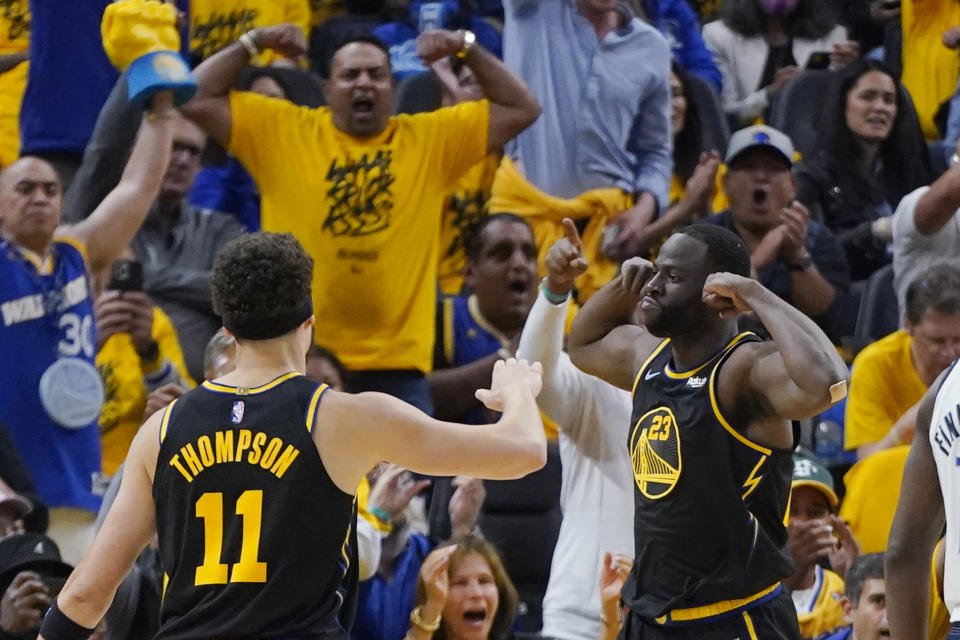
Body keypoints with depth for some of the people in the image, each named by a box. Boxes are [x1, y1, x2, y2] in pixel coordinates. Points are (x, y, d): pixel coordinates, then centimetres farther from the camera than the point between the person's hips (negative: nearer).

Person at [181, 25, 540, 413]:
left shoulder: (432, 139, 10)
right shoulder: (280, 131, 6)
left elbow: (521, 109, 12)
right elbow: (198, 99, 4)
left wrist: (468, 50, 3)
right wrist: (253, 44, -1)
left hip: (397, 365, 1)